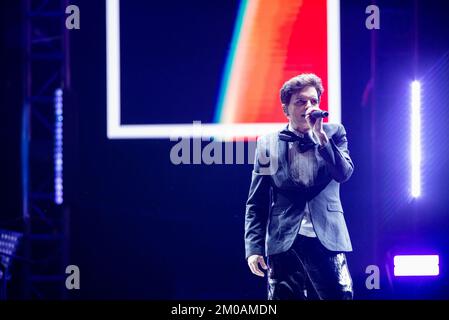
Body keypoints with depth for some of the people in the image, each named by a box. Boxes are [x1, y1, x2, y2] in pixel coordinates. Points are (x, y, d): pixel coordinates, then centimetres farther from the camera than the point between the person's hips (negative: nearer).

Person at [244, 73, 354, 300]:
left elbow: (344, 173, -5)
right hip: (284, 244, 0)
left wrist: (321, 136, -13)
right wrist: (254, 248, -1)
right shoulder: (267, 144, 9)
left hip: (327, 240, 0)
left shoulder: (333, 133, 10)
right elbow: (256, 203, 8)